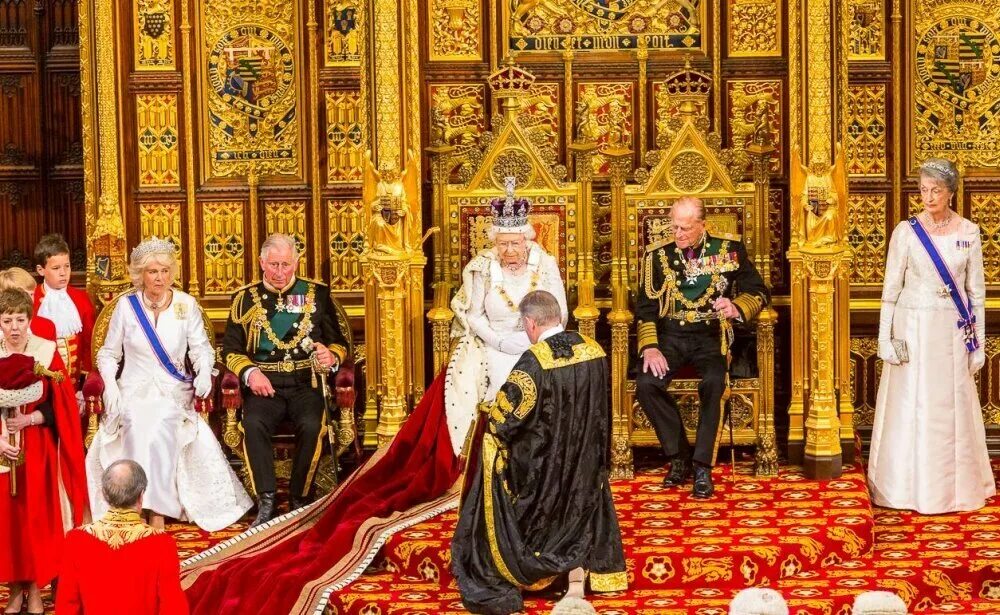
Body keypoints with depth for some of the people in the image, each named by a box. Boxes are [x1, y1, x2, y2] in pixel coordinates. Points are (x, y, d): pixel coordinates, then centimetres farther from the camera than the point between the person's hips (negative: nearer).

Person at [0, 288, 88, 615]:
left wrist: (31, 419, -16)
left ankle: (36, 587, 10)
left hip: (39, 450, -1)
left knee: (37, 517, 0)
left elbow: (61, 406, -2)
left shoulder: (46, 353, -4)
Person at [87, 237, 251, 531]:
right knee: (139, 426, -33)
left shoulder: (186, 304, 4)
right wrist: (110, 384, -5)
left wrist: (204, 372, -16)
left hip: (174, 391, 0)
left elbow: (201, 348, 6)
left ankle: (158, 512, -30)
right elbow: (108, 354, 12)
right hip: (134, 391, 0)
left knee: (160, 426, -32)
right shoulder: (126, 305, 4)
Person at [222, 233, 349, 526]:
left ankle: (300, 500, -14)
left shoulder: (317, 294, 13)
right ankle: (266, 502, -24)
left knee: (311, 425, -31)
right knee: (253, 424, -32)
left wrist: (332, 356, -11)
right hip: (264, 385, 0)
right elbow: (230, 350, 8)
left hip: (306, 384, 0)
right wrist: (250, 372, -12)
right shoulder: (245, 298, 13)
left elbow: (339, 343, 13)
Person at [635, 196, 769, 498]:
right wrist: (650, 347, -9)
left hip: (712, 334, -2)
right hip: (671, 334, 2)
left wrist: (737, 308, -17)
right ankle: (679, 455, -6)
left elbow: (758, 292, 6)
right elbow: (646, 306, 6)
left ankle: (703, 466, -20)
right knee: (645, 384, -26)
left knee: (714, 382, -33)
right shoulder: (658, 253, 6)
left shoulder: (729, 248, 3)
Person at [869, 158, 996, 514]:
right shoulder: (906, 231, -4)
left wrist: (979, 342, 4)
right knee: (910, 406, 3)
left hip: (953, 331, 2)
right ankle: (909, 487, 14)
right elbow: (891, 288, -2)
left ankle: (955, 485, 21)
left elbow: (976, 291, 6)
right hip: (913, 328, -1)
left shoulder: (968, 232, 2)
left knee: (953, 407, 7)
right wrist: (884, 337, -7)